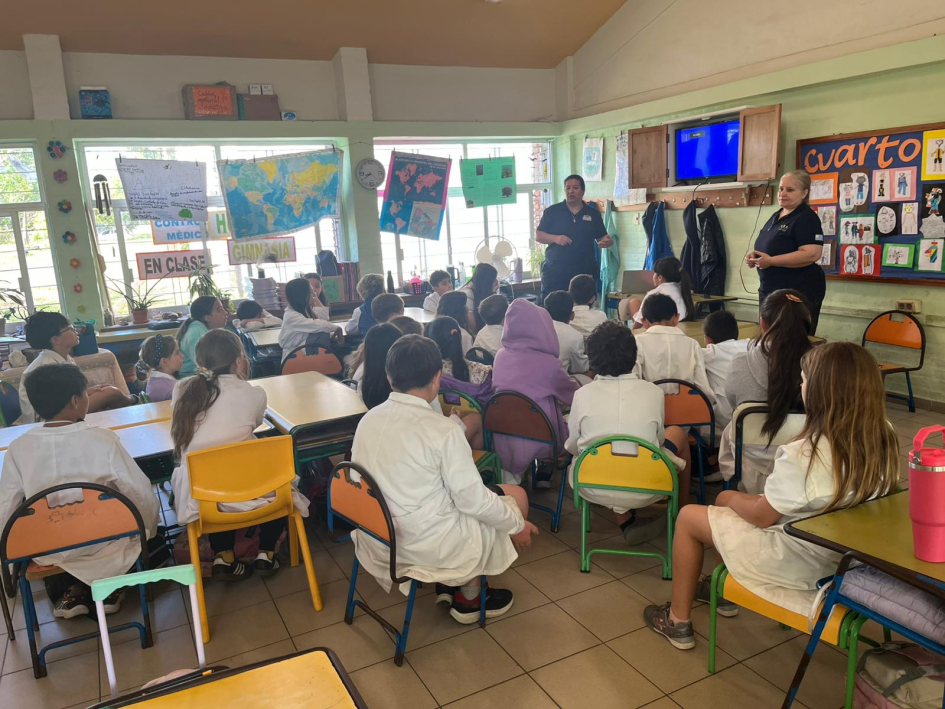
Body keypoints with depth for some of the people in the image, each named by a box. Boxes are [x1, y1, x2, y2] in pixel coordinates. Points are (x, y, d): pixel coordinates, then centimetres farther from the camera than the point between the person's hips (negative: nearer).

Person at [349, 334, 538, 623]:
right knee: (516, 496, 13)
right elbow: (474, 501, -16)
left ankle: (447, 583, 25)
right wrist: (517, 525, 2)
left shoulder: (368, 420, -3)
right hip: (425, 545, -7)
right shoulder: (441, 430, -23)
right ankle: (468, 598, 23)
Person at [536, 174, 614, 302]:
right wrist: (555, 238, -17)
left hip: (585, 271, 2)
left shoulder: (593, 213, 10)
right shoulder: (552, 211, 4)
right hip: (555, 270, -2)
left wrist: (607, 242, -11)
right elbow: (538, 236, 2)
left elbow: (602, 238, 13)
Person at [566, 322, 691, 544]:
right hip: (644, 491, 0)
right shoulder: (653, 392, -8)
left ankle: (627, 523, 22)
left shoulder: (582, 394, -8)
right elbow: (658, 440, 8)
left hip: (594, 489, 1)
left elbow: (572, 446, 4)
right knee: (677, 433, 24)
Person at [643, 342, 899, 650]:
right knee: (725, 499, 22)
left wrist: (734, 499, 5)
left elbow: (761, 516, -19)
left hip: (801, 564, -7)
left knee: (688, 516, 9)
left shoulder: (804, 454, -33)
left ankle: (678, 621, 22)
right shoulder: (886, 438, -11)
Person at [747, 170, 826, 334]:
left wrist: (771, 261, -24)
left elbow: (811, 254, -23)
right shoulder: (776, 216, 15)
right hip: (769, 290, 9)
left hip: (799, 291, -9)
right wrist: (754, 256, 2)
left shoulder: (807, 218, -11)